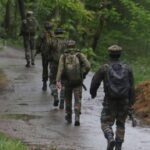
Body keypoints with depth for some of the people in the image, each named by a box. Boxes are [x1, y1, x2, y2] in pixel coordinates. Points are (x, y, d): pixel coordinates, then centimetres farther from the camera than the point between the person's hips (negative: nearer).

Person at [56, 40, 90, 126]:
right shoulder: (80, 55, 1)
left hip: (67, 81, 1)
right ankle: (77, 118, -14)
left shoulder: (63, 56, 1)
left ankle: (69, 117, 30)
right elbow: (88, 66, -9)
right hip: (78, 81, -1)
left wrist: (58, 81, -15)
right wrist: (83, 75, 8)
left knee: (68, 99, 20)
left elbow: (60, 68, -10)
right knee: (78, 100, 2)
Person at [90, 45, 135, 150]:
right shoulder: (127, 68, 0)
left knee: (106, 124, 6)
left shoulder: (104, 68, -7)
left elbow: (95, 82, -4)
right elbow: (131, 87, -1)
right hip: (124, 102, 2)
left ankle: (111, 140, -23)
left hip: (110, 102, -2)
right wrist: (131, 103, 6)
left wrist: (93, 93, 18)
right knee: (121, 124, 20)